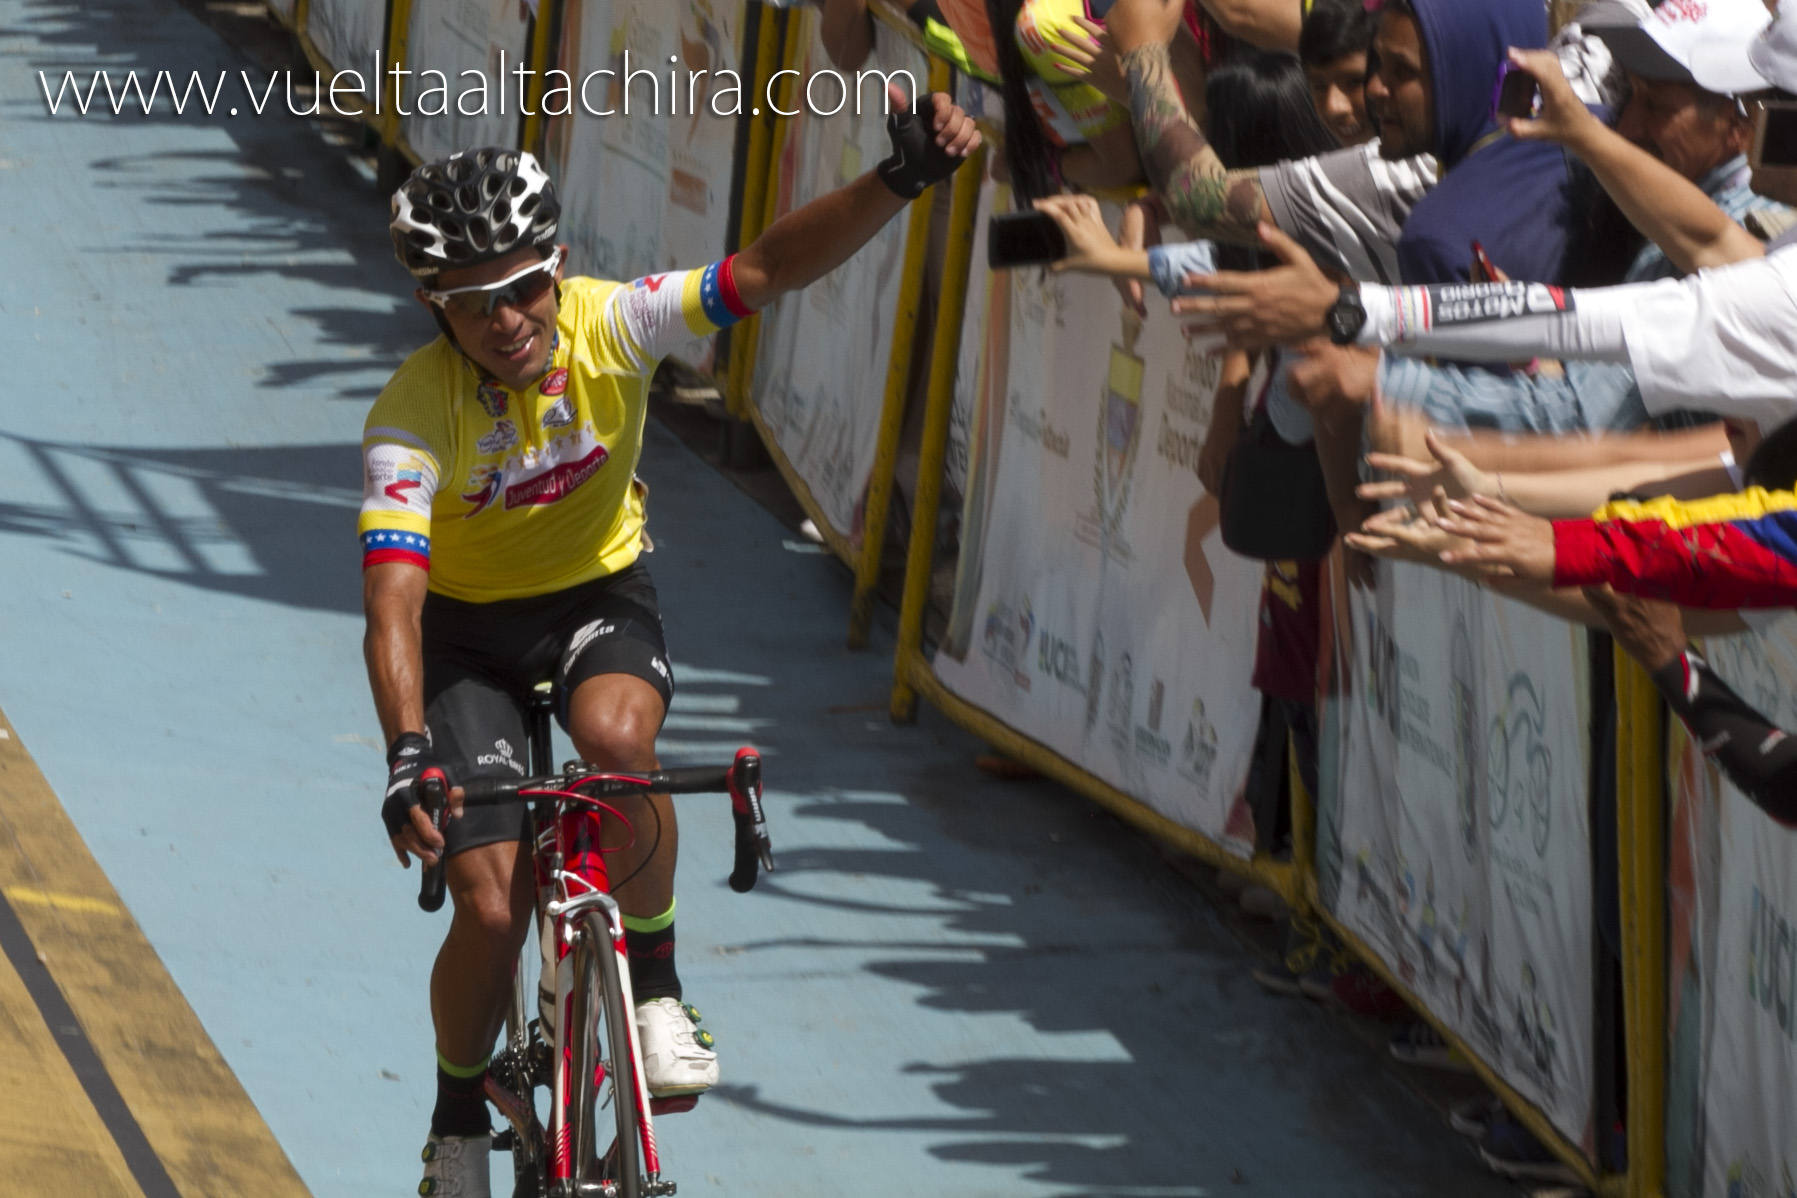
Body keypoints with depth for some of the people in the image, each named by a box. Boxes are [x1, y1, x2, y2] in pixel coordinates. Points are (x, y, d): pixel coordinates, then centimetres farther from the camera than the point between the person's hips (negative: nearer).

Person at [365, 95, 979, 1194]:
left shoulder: (610, 326, -21)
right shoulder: (415, 412, -27)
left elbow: (769, 269, -28)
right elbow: (392, 596, -36)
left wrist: (901, 179, -44)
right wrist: (406, 752, -52)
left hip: (599, 592, 1)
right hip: (470, 626, -1)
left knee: (617, 735, -36)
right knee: (492, 909, -12)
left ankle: (655, 989, -14)